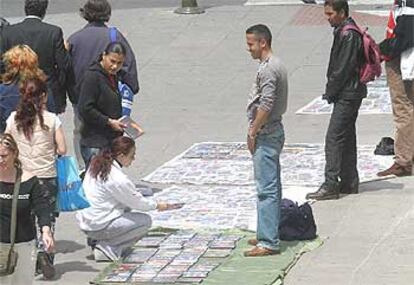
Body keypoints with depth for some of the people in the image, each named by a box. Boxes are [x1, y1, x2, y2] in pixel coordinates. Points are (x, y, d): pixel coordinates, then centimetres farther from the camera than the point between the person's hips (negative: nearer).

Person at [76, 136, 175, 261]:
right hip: (98, 226, -9)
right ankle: (108, 249, -3)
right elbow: (137, 202, -9)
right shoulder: (118, 179, -22)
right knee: (145, 221, -1)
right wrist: (158, 206, 8)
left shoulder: (96, 164, 4)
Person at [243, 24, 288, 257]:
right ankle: (269, 235, 24)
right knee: (272, 187, 16)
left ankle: (268, 242, -11)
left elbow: (265, 106, -23)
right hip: (273, 131, 11)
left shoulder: (268, 69, -19)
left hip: (266, 135, -11)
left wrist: (253, 133, -15)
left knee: (267, 189, -10)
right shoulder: (277, 65, 14)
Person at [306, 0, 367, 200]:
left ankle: (330, 186, -12)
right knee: (347, 138, 14)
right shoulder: (343, 32, 14)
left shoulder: (348, 35, -18)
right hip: (349, 94, 11)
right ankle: (349, 182, 20)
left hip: (347, 94, -11)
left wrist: (331, 92, -12)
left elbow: (343, 69, -20)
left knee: (334, 138, -11)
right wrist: (331, 91, 12)